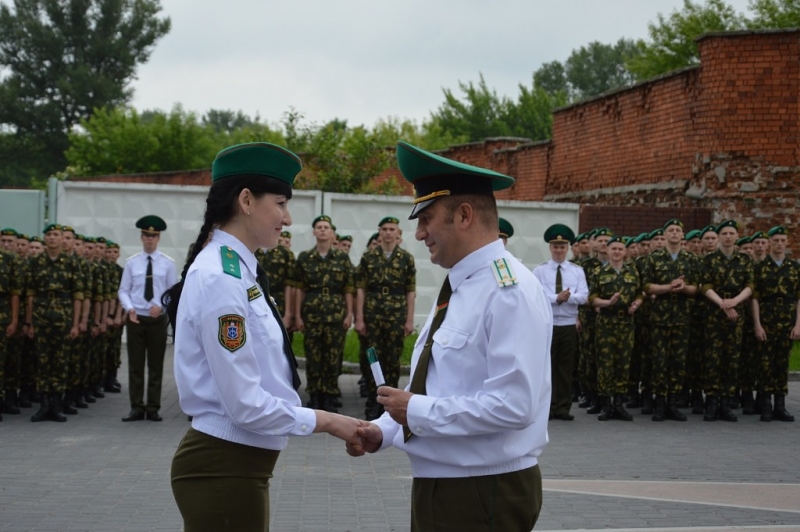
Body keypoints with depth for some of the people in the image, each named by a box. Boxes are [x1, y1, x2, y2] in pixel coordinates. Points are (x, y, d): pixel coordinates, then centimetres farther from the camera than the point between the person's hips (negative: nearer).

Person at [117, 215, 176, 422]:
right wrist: (129, 308, -14)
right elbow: (123, 290, 4)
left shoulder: (167, 263, 2)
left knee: (156, 365, 4)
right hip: (136, 318, 1)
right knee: (135, 364, 2)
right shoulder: (131, 263, 4)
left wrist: (161, 305, -15)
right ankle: (137, 407, 7)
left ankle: (153, 408, 10)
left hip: (158, 319, 0)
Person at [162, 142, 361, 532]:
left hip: (233, 464, 9)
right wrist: (325, 421, -12)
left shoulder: (234, 270, 9)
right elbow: (245, 405, -22)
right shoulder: (222, 278, -19)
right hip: (224, 468, -9)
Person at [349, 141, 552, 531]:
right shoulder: (457, 287, 13)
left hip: (486, 494, -9)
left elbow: (513, 405, -26)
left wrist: (417, 411, -18)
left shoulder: (510, 292, -17)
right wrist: (382, 431, 4)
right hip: (436, 486, 9)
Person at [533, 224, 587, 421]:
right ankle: (548, 407, 4)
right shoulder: (540, 271, 1)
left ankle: (563, 408, 11)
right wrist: (556, 298, -23)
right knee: (547, 366, -1)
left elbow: (584, 296, -4)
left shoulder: (577, 271, 7)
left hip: (569, 325, 2)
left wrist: (569, 296, -23)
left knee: (566, 368, 6)